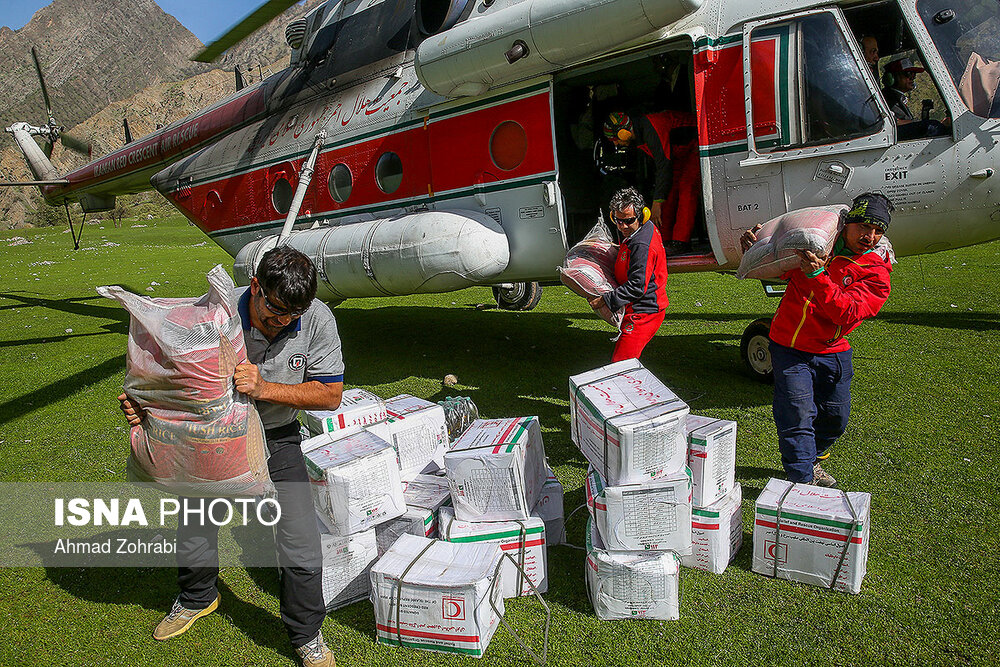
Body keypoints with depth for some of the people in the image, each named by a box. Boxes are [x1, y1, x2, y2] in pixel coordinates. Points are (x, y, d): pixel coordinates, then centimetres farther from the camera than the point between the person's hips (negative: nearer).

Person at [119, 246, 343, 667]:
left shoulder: (317, 320, -22)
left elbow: (331, 395, -19)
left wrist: (264, 389, -31)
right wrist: (141, 403, -30)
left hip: (277, 438, -1)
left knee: (301, 547, -6)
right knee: (195, 528, 18)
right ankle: (197, 599, 54)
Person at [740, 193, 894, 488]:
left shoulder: (876, 271, -7)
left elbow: (848, 314, -24)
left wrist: (818, 277, -36)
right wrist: (754, 246, -9)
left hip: (830, 352, 2)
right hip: (788, 345, -2)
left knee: (835, 417, 13)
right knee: (798, 414, -9)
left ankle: (811, 461, 39)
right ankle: (802, 480, 1)